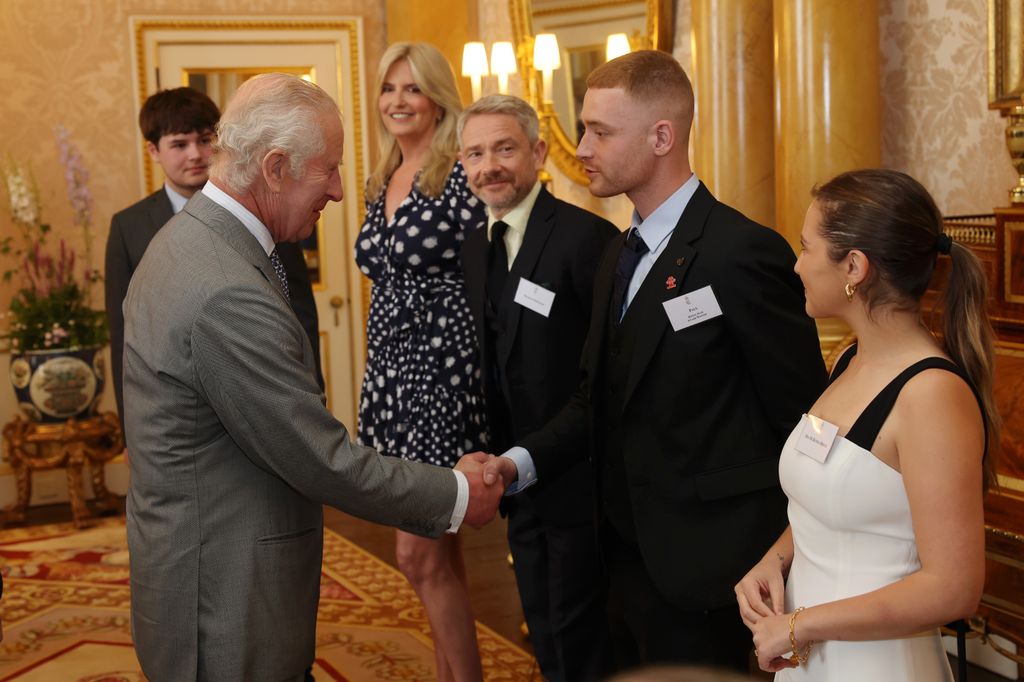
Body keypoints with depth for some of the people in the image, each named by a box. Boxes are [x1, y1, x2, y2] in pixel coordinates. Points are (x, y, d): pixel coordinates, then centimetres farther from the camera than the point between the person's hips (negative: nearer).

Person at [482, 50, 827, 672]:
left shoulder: (741, 253, -18)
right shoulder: (619, 257, 11)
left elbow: (802, 416, -15)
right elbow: (597, 397, 11)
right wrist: (523, 462, -5)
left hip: (699, 566, -8)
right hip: (628, 552, 8)